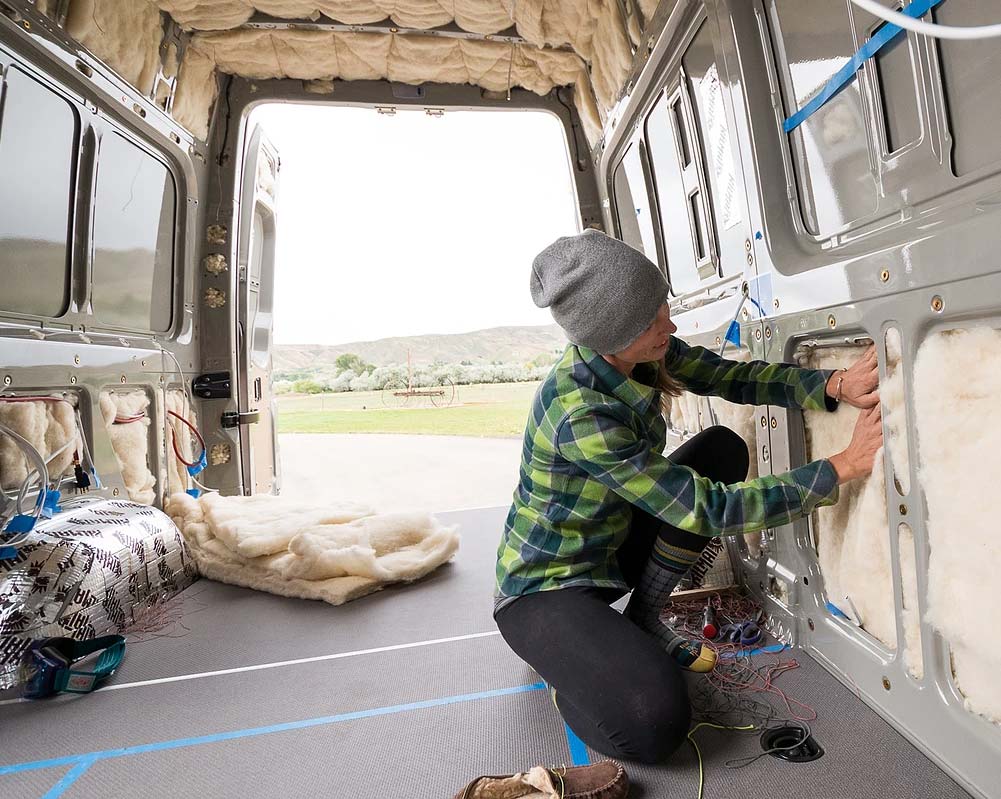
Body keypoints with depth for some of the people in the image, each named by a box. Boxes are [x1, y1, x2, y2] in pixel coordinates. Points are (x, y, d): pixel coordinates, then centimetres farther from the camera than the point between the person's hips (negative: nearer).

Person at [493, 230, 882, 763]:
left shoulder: (643, 353, -10)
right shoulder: (578, 414, -34)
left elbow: (731, 377, -4)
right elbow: (708, 510, -30)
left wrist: (834, 385, -21)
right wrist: (843, 466, -25)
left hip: (610, 553, 8)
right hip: (545, 585, -8)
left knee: (722, 450, -5)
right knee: (655, 725, -29)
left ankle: (643, 619, 7)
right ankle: (564, 660, 6)